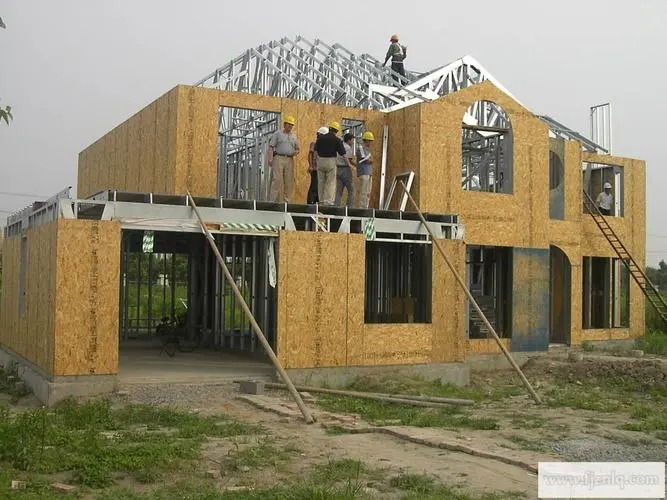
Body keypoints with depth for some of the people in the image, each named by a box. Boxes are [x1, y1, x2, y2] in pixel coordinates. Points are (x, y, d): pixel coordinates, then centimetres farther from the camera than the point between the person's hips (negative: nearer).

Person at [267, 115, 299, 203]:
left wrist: (296, 152, 0)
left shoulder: (293, 136, 21)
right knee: (277, 179, -14)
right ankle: (273, 200, -15)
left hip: (290, 160, 4)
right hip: (279, 158, -4)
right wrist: (270, 158, -12)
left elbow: (297, 149, 26)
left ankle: (286, 200, 2)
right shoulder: (277, 134, 8)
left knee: (289, 181, -1)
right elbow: (271, 147, 1)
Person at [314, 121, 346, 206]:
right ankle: (329, 201, -11)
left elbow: (315, 151, 7)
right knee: (331, 183, -1)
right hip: (331, 161, -3)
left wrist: (317, 160, 14)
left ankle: (321, 201, 14)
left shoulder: (320, 138, 6)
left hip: (320, 161, 3)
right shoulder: (337, 139, -3)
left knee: (321, 182, 11)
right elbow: (343, 153, -3)